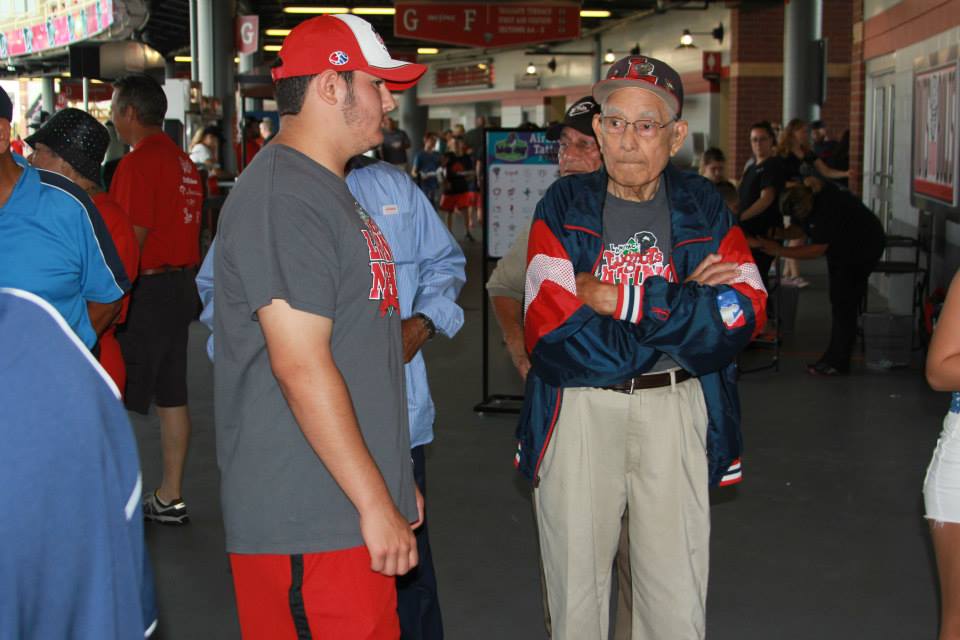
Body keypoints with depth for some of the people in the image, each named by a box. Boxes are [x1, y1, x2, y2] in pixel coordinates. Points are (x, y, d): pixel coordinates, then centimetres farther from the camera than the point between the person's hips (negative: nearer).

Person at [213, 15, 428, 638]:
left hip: (349, 507, 10)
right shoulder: (283, 197, -16)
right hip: (310, 521, -10)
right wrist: (376, 504, -19)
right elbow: (300, 365, -22)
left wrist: (395, 483, 23)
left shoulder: (329, 191, 17)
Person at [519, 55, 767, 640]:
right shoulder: (565, 207, -1)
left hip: (676, 410, 1)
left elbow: (744, 315, -10)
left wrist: (615, 297, -16)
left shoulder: (704, 208, 4)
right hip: (580, 409, 0)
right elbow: (551, 329, -14)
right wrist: (684, 303, -13)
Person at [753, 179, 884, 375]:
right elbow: (799, 229, 2)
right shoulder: (800, 200, -13)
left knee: (844, 302, -11)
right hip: (841, 245, 9)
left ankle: (838, 363, -7)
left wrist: (779, 251, -34)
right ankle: (835, 357, 17)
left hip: (863, 245, -9)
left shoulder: (827, 206, -37)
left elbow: (817, 249, -34)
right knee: (838, 300, 11)